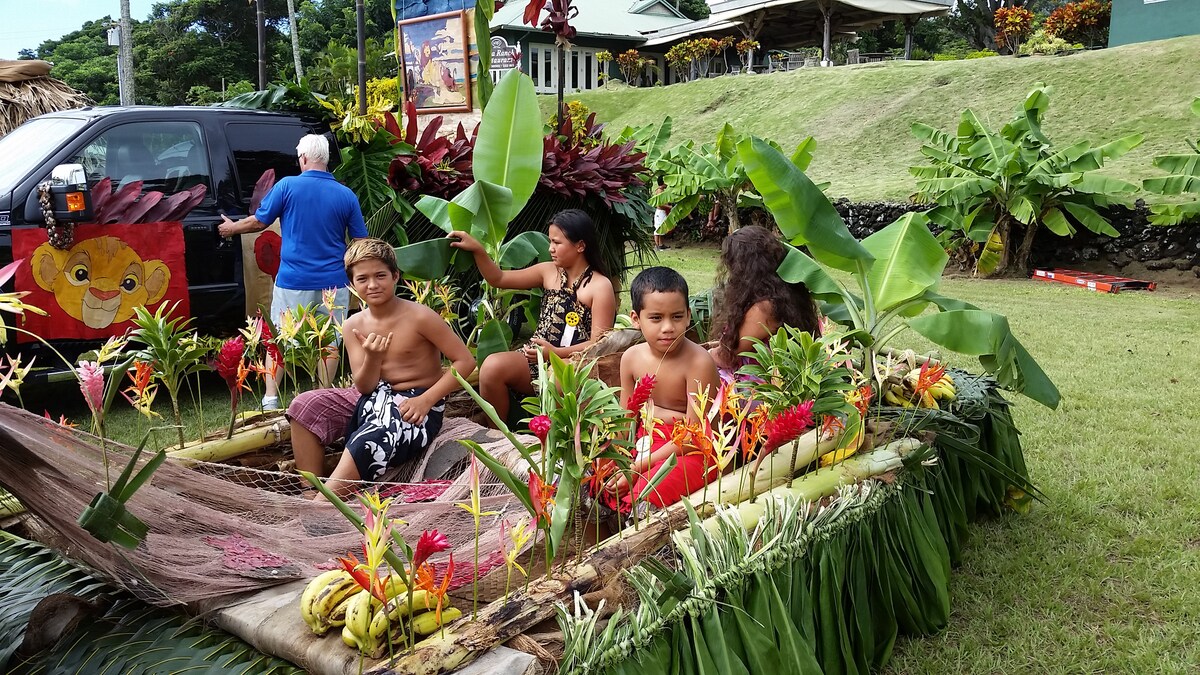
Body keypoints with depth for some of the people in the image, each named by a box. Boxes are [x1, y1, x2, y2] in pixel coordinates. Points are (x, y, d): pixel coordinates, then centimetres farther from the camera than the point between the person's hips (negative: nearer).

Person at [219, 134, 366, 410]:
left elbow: (259, 221, 3)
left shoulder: (287, 186, -5)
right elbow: (360, 241, 4)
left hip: (293, 282, -1)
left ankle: (270, 401, 9)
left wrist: (232, 227, 22)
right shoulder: (346, 195, -1)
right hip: (333, 282, 1)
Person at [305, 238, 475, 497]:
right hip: (376, 399, 6)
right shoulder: (353, 326, 2)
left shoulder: (419, 316, -13)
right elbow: (365, 387, -1)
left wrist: (425, 400, -21)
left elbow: (465, 360, -14)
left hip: (414, 406, -6)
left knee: (366, 443, -34)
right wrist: (373, 358, -24)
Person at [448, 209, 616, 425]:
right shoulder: (548, 272, 13)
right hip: (535, 357, 6)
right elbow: (499, 279, 16)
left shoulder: (600, 286, -3)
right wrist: (477, 249, 1)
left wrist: (556, 352, -21)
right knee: (492, 366, -23)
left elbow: (598, 344, -9)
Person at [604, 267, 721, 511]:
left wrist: (638, 467, -20)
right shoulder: (632, 357, -2)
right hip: (646, 439, 7)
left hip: (693, 451, -6)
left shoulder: (698, 362, -19)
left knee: (649, 488, -33)